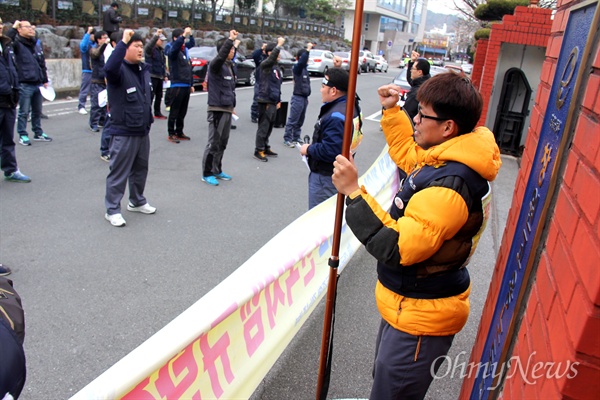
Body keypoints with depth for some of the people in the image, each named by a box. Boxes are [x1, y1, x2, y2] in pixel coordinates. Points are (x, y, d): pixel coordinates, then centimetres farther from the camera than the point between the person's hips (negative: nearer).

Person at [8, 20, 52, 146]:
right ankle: (22, 135, 9)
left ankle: (38, 133, 24)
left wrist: (45, 80, 18)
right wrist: (13, 28, -25)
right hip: (24, 84, -6)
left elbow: (42, 64, 19)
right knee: (24, 112, 0)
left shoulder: (36, 44, 15)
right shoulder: (17, 44, -5)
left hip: (38, 84, 6)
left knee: (37, 111, 14)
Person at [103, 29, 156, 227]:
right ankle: (112, 209, 10)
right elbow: (109, 67, -38)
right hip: (123, 132, -8)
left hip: (143, 131, 8)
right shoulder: (119, 70, -13)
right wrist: (123, 42, -36)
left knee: (140, 169, 19)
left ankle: (137, 201, 36)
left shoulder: (144, 70, 11)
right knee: (119, 172, -1)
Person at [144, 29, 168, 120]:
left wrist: (165, 75, 17)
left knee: (159, 95, 12)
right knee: (151, 95, -7)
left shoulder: (162, 50, 17)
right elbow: (148, 46, -33)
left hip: (160, 76, 8)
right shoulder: (151, 49, -8)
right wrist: (156, 35, -41)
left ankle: (157, 113, 20)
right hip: (152, 76, -8)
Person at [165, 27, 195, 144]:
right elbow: (175, 46, -32)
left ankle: (179, 132, 23)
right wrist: (183, 35, -40)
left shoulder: (185, 50, 13)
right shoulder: (173, 50, -9)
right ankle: (171, 134, 6)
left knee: (182, 112, 14)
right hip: (177, 86, -8)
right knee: (174, 112, -1)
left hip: (186, 85, 8)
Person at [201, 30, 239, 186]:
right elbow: (220, 56, -34)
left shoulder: (231, 66, 15)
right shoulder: (216, 65, -11)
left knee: (222, 143, 14)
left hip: (227, 109, 8)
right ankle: (207, 174, 7)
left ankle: (217, 170, 26)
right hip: (216, 109, -8)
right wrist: (230, 40, -36)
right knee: (214, 143, -3)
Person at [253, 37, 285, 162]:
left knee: (269, 126, 15)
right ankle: (259, 151, 3)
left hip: (273, 101, 9)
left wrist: (279, 100, 21)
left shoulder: (277, 67, 16)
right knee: (263, 126, -5)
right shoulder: (265, 65, -10)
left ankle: (265, 148, 26)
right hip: (265, 101, -8)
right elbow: (271, 58, -34)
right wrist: (279, 45, -35)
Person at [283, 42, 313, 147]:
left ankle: (296, 137, 24)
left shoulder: (304, 68, 13)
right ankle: (287, 139, 2)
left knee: (300, 121, 14)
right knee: (292, 120, -4)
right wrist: (307, 50, -34)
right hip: (298, 97, -8)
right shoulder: (297, 67, -11)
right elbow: (301, 61, -33)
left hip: (305, 97, 8)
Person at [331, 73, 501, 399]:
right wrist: (391, 111, 15)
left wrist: (354, 192, -31)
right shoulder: (445, 160, -1)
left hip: (420, 320, -10)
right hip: (409, 307, 10)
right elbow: (409, 154, 22)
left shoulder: (449, 186, -31)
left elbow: (396, 248, -33)